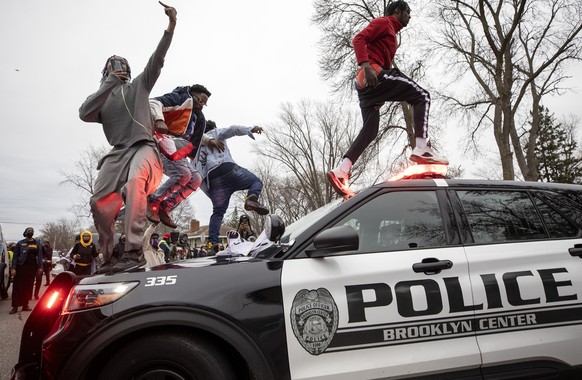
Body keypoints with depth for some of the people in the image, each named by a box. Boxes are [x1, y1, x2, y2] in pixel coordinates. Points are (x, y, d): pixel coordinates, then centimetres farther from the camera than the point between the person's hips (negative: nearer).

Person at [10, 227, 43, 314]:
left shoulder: (37, 243, 9)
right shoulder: (20, 243, 2)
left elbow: (40, 255, 7)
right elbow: (15, 256, -1)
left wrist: (40, 267, 0)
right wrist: (13, 268, -9)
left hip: (32, 267, 3)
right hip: (21, 267, -2)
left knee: (29, 286, 6)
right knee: (18, 286, -3)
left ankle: (25, 305, 15)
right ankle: (15, 306, 0)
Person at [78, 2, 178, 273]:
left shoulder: (139, 85, 19)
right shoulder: (100, 98, 23)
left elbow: (157, 60, 5)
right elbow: (84, 114, 1)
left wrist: (171, 26, -8)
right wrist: (109, 84, -3)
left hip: (143, 146, -4)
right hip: (117, 152, 5)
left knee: (135, 182, -35)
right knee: (100, 203, -4)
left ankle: (134, 251, -41)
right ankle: (107, 259, 10)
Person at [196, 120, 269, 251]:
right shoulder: (215, 133, 23)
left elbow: (198, 176, 24)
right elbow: (231, 130, -1)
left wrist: (210, 192, 21)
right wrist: (250, 129, -8)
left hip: (211, 179, 5)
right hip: (226, 168, -5)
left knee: (218, 212, 8)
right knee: (256, 181, 6)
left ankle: (212, 242, -3)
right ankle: (251, 199, -26)